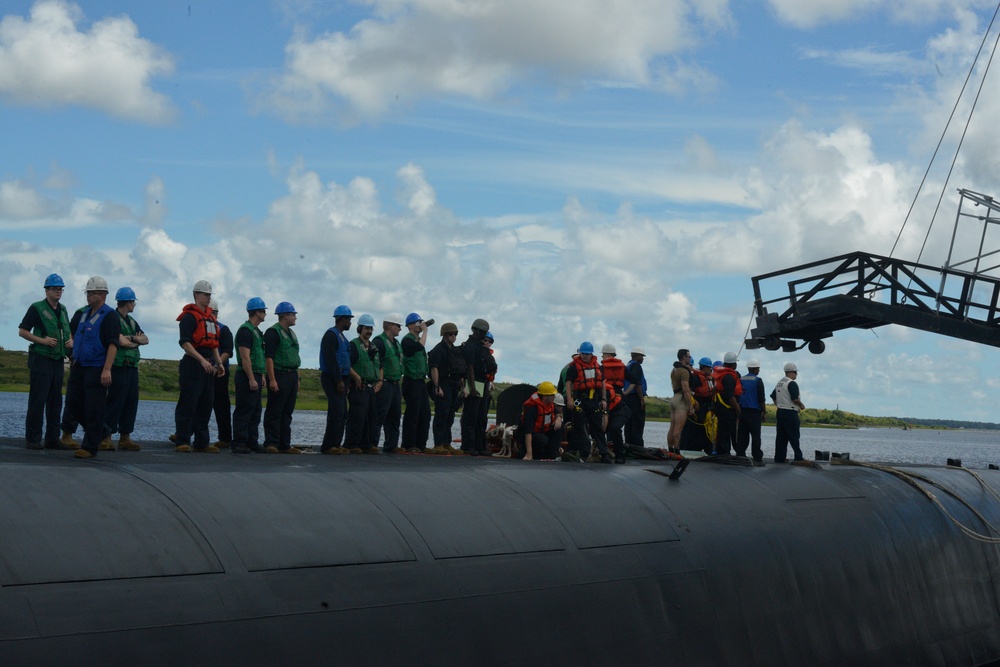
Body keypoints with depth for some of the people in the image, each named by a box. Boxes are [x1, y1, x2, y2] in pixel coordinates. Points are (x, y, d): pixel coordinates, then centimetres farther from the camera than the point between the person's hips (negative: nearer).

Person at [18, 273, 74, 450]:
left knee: (55, 401, 8)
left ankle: (52, 438, 13)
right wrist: (42, 340, -17)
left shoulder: (62, 310, 15)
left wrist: (71, 340, 6)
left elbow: (68, 331, 28)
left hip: (58, 360, 7)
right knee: (37, 400, -7)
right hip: (41, 360, -7)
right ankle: (33, 440, -4)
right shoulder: (37, 308, -5)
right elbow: (22, 331, -7)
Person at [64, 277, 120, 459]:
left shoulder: (108, 316, -11)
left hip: (97, 369, -9)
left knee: (93, 408, -4)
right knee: (72, 402, 8)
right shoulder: (86, 314, 16)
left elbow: (113, 345, -18)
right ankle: (100, 431, 25)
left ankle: (90, 447, 3)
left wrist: (106, 370, -25)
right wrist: (75, 358, 19)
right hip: (80, 367, 9)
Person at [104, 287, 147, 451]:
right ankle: (106, 437, -6)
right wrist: (136, 341, 3)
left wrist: (132, 338, -7)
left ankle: (125, 437, 11)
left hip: (132, 367, 9)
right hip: (119, 366, -9)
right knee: (116, 402, -9)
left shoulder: (131, 321, 20)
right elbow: (121, 342, -16)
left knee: (131, 402, 7)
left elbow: (146, 339, 13)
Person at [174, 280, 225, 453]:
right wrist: (202, 360, -23)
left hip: (208, 365, 9)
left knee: (206, 404, 9)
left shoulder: (211, 317, 19)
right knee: (188, 404, -7)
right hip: (192, 365, -9)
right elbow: (185, 343, -16)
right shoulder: (189, 317, -8)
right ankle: (182, 441, -4)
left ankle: (202, 442, 15)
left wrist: (219, 362, 15)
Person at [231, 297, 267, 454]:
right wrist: (251, 379, -22)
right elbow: (245, 357, -19)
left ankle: (252, 442, 16)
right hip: (246, 376, -10)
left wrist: (261, 375, 19)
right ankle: (238, 443, -6)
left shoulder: (256, 331, 19)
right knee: (244, 411, -8)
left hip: (255, 376, 10)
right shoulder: (245, 330, -13)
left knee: (255, 412, 11)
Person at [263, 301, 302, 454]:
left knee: (287, 413, 9)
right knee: (274, 412, -7)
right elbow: (268, 357, -15)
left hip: (292, 377, 9)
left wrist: (297, 378, 19)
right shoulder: (273, 332, -9)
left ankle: (284, 445, 12)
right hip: (279, 375, -9)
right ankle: (271, 444, -6)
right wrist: (272, 380, -22)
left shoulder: (291, 334, 20)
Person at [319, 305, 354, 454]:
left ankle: (335, 444, 13)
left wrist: (346, 381, 16)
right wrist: (339, 381, -21)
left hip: (340, 379, 10)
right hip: (332, 379, -10)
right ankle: (328, 446, -12)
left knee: (342, 414, 9)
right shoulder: (331, 335, -11)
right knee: (336, 412, -14)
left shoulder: (341, 336, 20)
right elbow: (331, 360, -19)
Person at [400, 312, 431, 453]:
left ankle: (420, 445, 13)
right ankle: (409, 446, -3)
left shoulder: (418, 339, 19)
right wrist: (425, 331, -15)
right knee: (412, 415, -7)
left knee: (425, 415, 8)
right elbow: (420, 347, -27)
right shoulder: (407, 340, -9)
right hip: (412, 382, -9)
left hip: (421, 381, 9)